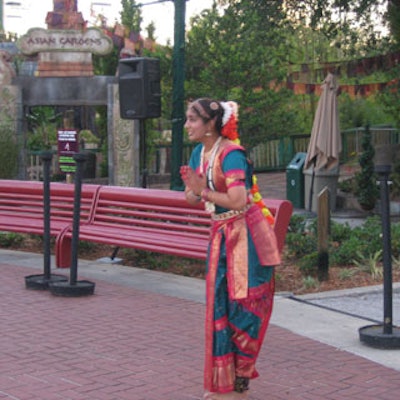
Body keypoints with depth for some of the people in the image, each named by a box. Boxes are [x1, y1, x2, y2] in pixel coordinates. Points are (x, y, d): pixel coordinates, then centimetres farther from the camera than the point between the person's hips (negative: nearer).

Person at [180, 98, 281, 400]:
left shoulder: (230, 154, -19)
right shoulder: (199, 153, 7)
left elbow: (238, 201, -28)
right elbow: (192, 198, 11)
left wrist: (204, 191, -17)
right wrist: (190, 186, -11)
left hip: (246, 235, -9)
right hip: (221, 234, 9)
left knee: (243, 306, -1)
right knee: (219, 305, 10)